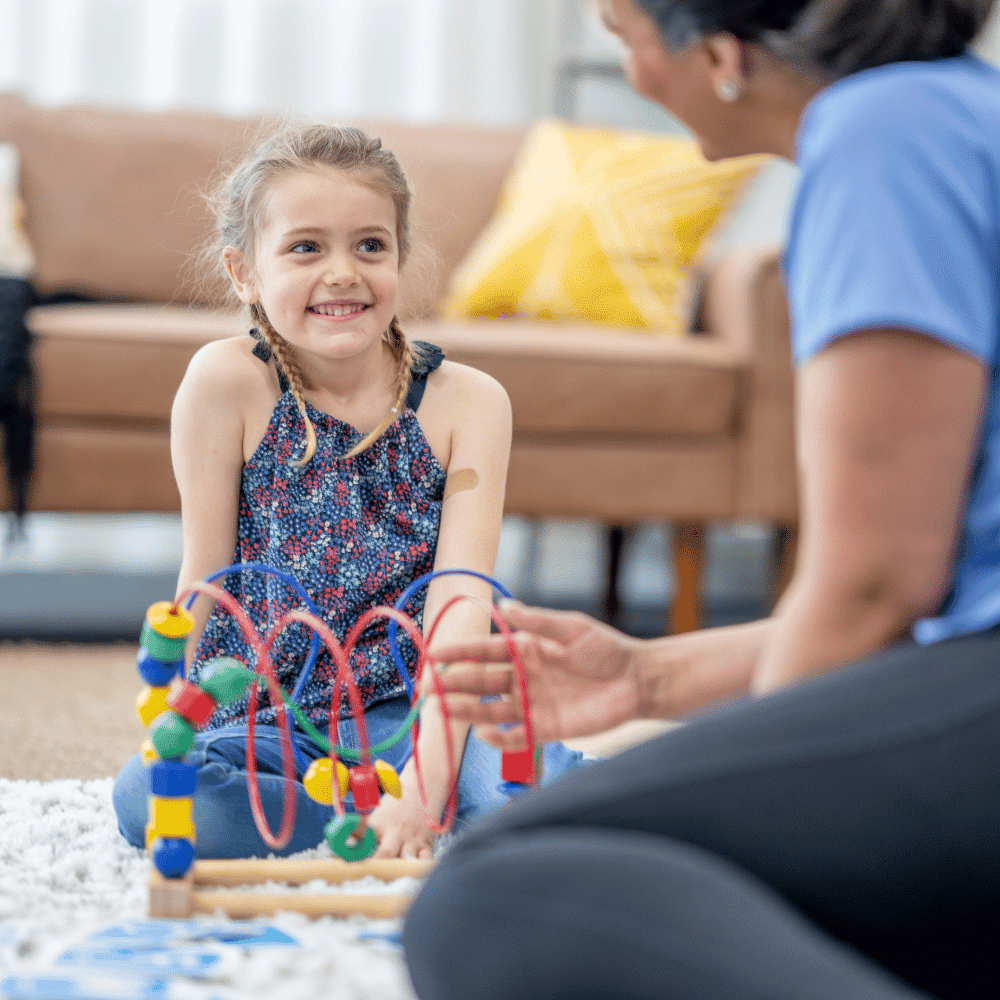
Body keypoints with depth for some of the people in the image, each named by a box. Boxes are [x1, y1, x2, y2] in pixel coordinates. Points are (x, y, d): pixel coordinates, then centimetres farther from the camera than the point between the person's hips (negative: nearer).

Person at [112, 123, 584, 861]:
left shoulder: (467, 401, -2)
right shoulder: (227, 383, -5)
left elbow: (462, 602, -12)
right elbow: (205, 573, 1)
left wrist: (425, 779, -24)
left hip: (413, 712, -1)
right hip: (262, 725, 2)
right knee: (146, 794, -31)